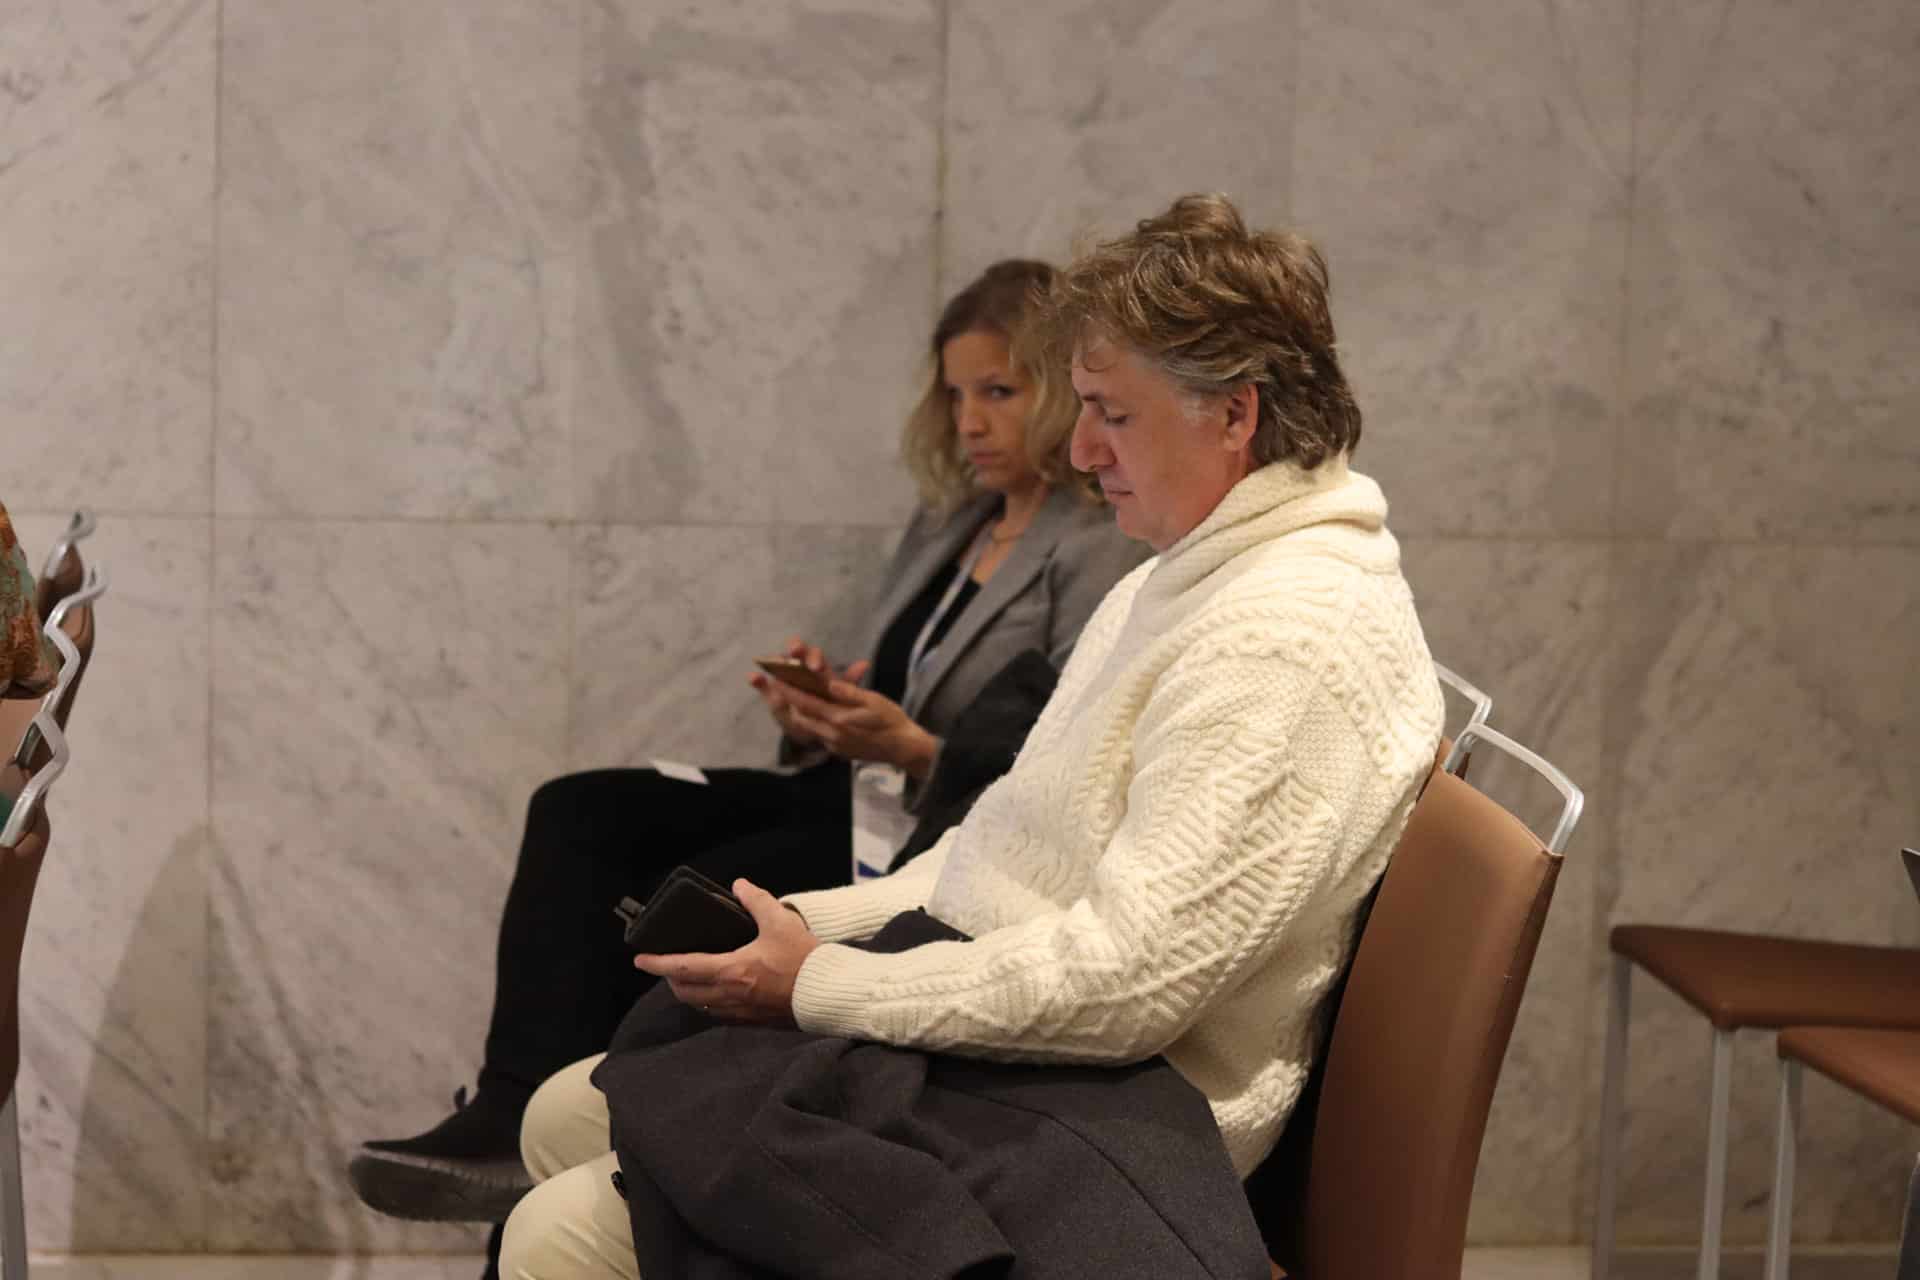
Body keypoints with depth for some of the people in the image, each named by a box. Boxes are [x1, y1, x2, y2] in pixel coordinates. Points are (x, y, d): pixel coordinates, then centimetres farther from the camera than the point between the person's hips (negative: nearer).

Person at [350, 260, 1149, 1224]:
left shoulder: (1097, 556, -8)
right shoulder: (947, 524, 19)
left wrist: (912, 749, -24)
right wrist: (818, 713, -2)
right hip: (853, 793, 9)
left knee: (700, 890, -28)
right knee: (577, 813, -9)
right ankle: (517, 1108, -22)